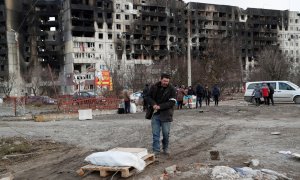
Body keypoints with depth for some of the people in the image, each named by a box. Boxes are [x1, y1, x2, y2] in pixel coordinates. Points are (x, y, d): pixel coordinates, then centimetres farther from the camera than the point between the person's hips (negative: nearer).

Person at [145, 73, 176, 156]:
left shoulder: (171, 89, -7)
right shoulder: (154, 87, 1)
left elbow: (172, 102, -13)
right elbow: (148, 96, 8)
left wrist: (160, 106, -20)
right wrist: (153, 104, -11)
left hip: (166, 114, -2)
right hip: (155, 114, 2)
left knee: (166, 133, 7)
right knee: (155, 133, 3)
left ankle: (166, 148, 28)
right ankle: (156, 150, 11)